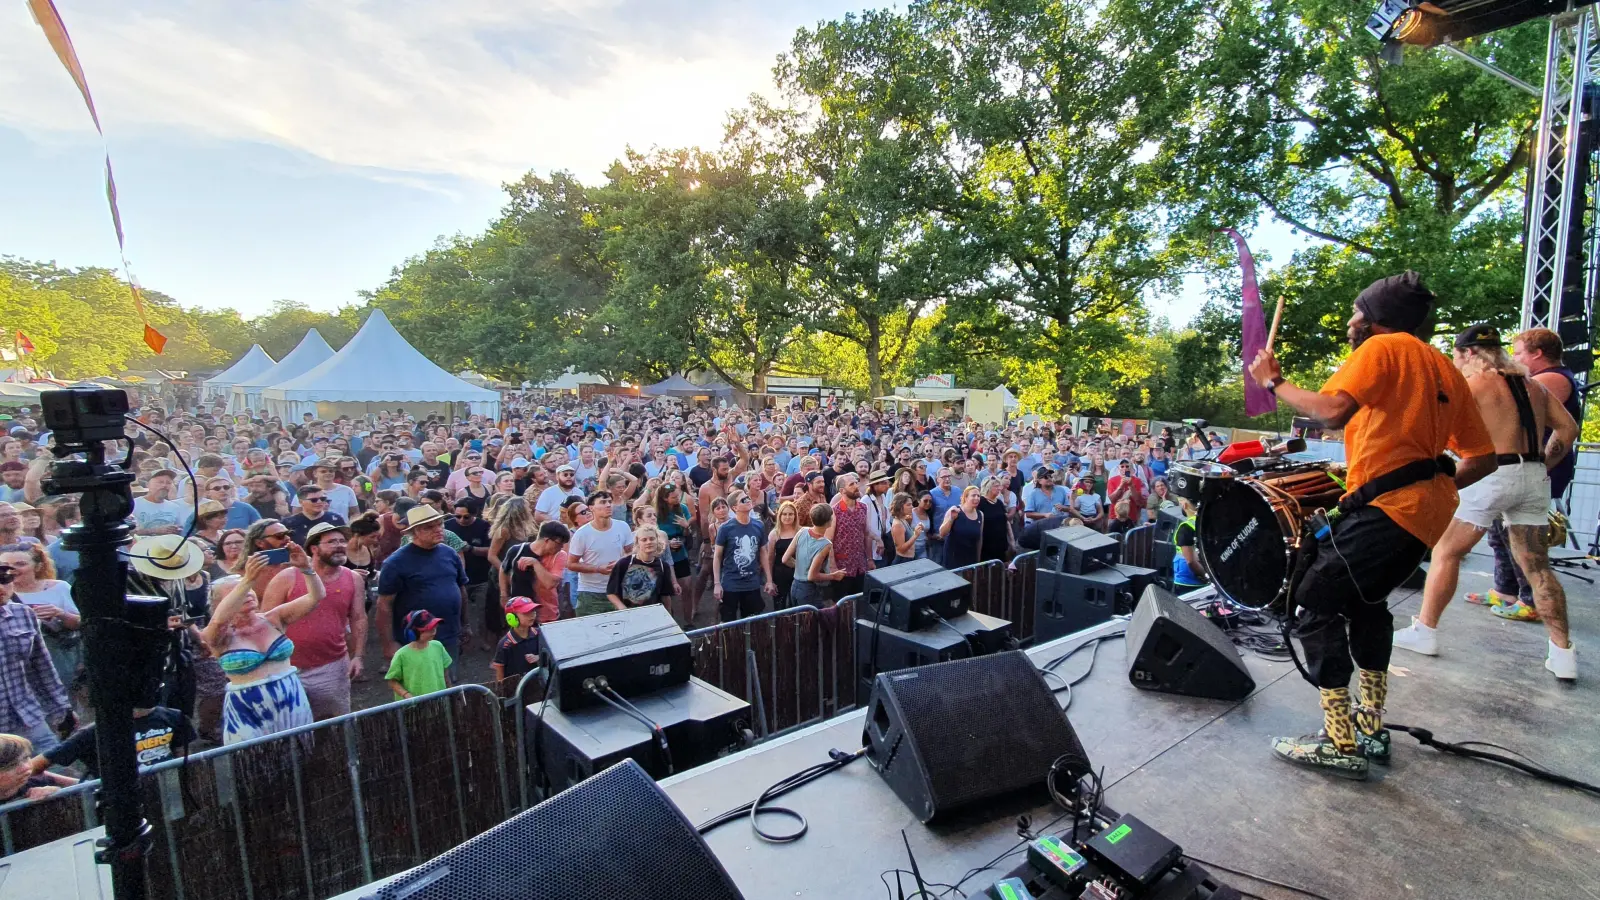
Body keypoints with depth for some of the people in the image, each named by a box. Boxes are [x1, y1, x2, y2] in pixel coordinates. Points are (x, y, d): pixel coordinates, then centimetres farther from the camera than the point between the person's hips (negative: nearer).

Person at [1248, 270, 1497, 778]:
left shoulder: (1383, 348, -3)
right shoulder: (1445, 369, 21)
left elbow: (1332, 412, -21)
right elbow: (1483, 458, 19)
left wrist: (1274, 382, -8)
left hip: (1387, 507, -10)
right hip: (1427, 512, 10)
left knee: (1315, 604, -7)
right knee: (1364, 600, 24)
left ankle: (1340, 743, -5)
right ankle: (1371, 727, 30)